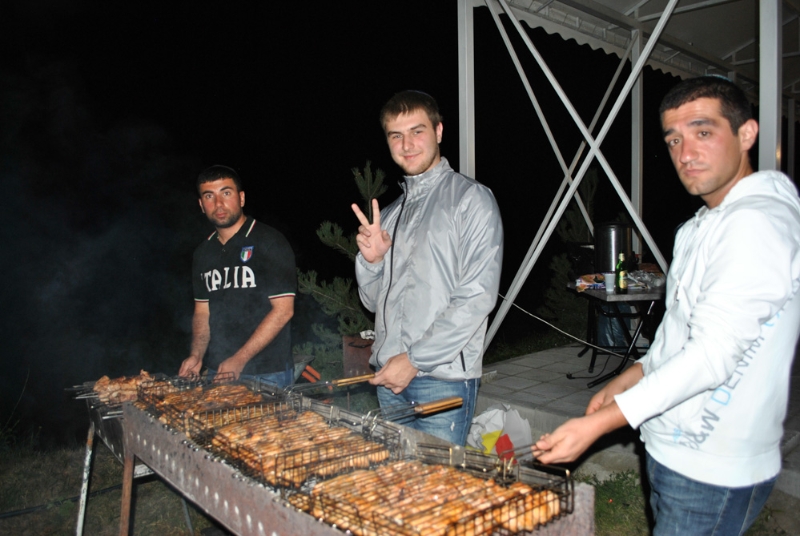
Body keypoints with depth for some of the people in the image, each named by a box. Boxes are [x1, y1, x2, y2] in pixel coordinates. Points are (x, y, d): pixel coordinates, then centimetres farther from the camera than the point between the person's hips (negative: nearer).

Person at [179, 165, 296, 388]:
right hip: (218, 371, 5)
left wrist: (239, 360, -18)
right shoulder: (203, 252, 10)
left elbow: (283, 310, -15)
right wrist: (196, 355, -3)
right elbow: (202, 312, 15)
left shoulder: (269, 242, -10)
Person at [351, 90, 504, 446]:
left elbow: (478, 296, -14)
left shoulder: (471, 198, -4)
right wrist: (370, 259, -4)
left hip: (443, 378, -6)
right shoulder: (390, 214, 16)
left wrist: (413, 359, -15)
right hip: (388, 376, 6)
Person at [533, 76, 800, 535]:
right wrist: (632, 377, 9)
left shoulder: (756, 222, -21)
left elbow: (715, 353, -27)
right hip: (678, 454, 9)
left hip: (712, 475, -9)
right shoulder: (708, 223, 12)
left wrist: (599, 422, -27)